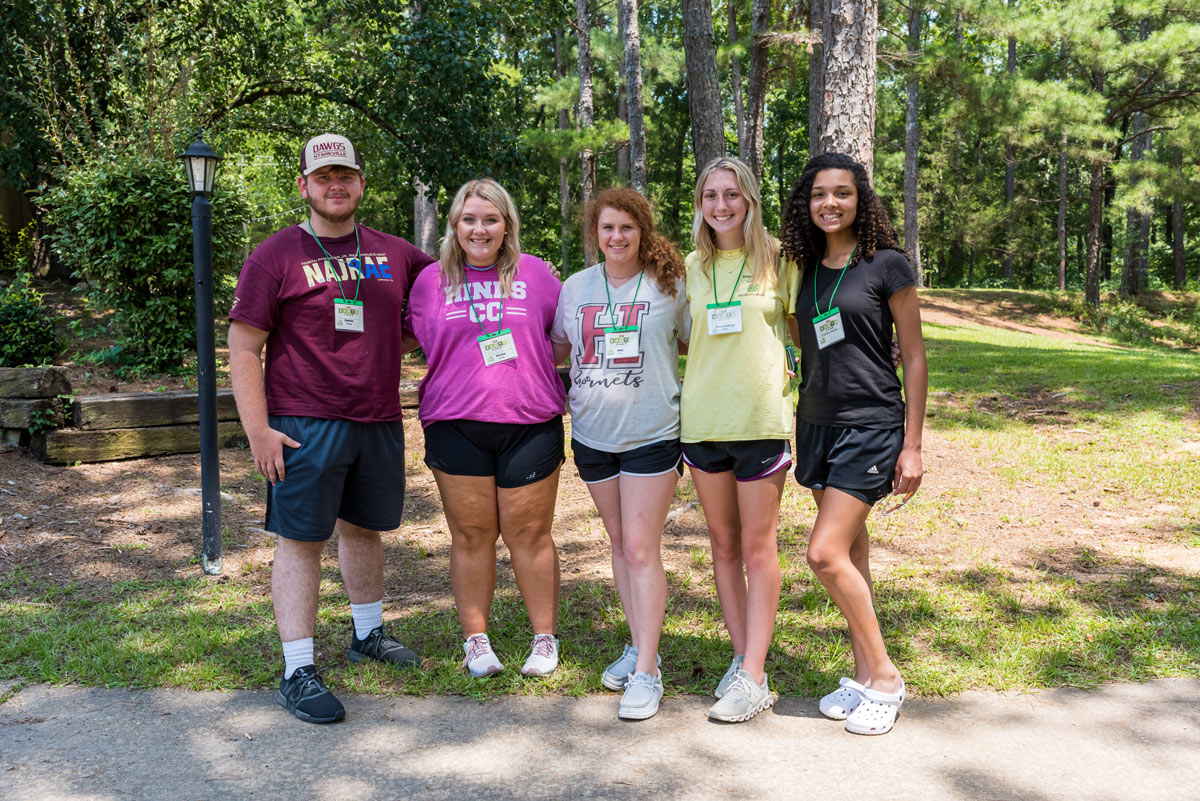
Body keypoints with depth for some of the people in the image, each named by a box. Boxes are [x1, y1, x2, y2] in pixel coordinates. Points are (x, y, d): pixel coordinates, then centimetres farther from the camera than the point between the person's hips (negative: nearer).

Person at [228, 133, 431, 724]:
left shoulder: (393, 254, 9)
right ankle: (298, 672, 7)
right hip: (305, 425, -5)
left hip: (378, 421, 5)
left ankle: (369, 634, 37)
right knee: (301, 540, 0)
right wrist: (258, 431, -13)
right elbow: (243, 349, -6)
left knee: (364, 527, 18)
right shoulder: (276, 256, -4)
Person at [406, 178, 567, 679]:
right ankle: (476, 641, 19)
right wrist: (470, 365, 4)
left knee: (529, 533, 4)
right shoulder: (431, 280, 8)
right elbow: (421, 344, 18)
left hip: (530, 425, 0)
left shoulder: (535, 274, 7)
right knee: (471, 534, 5)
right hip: (456, 426, 1)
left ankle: (545, 638, 18)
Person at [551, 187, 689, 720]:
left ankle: (647, 673, 0)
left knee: (641, 548, -7)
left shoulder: (669, 285, -2)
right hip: (592, 434, 4)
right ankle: (639, 646, 28)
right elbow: (556, 349, 18)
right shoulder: (576, 287, 7)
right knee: (619, 544, 13)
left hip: (652, 434, -4)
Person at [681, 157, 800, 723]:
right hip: (702, 418, 4)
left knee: (757, 547, 0)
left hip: (762, 418, -4)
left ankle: (753, 676, 6)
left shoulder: (777, 259, 0)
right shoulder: (692, 267, 9)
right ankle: (742, 657, 22)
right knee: (723, 545, 10)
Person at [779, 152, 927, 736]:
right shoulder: (805, 270, 10)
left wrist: (912, 445, -7)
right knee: (850, 551, 11)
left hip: (871, 425, -6)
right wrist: (800, 427, 16)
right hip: (816, 424, 6)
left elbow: (913, 357, -5)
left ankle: (885, 677, 4)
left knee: (825, 552, -13)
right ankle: (864, 675, 22)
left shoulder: (886, 265, -6)